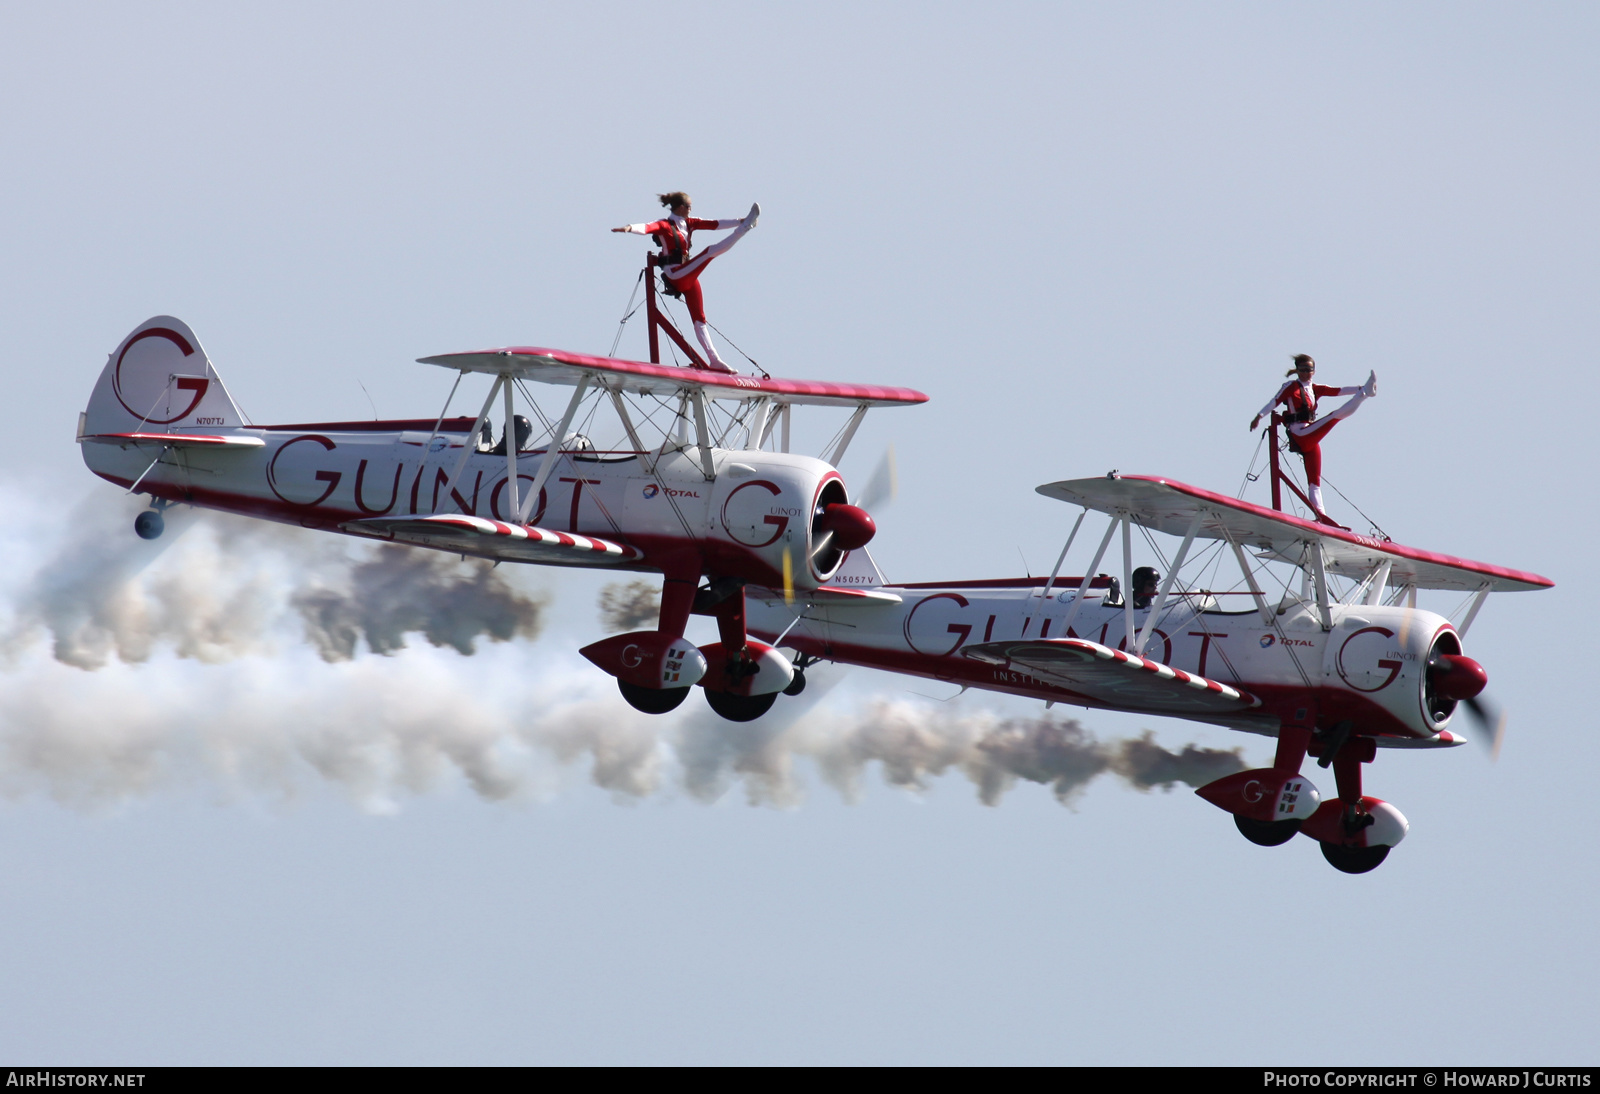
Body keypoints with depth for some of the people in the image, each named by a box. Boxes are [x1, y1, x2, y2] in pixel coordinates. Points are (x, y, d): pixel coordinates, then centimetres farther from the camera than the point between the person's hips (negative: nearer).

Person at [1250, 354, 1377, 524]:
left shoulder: (1315, 389, 18)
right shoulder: (1291, 387, 2)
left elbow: (1338, 391, 10)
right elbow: (1275, 401, -9)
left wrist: (1358, 389, -3)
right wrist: (1259, 416, -22)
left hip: (1311, 439, 7)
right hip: (1299, 435, -7)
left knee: (1314, 479, 2)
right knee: (1335, 416, -15)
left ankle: (1321, 515, -1)